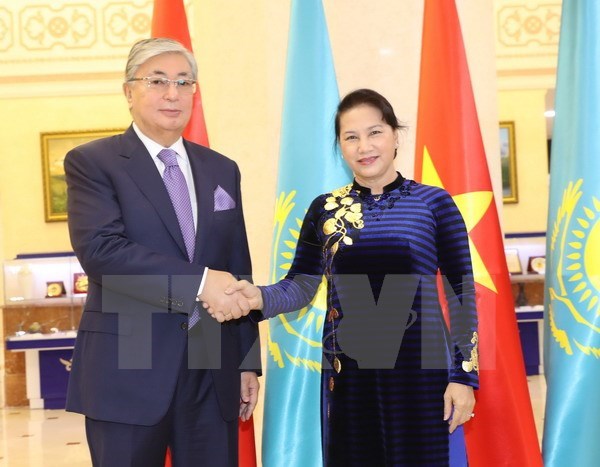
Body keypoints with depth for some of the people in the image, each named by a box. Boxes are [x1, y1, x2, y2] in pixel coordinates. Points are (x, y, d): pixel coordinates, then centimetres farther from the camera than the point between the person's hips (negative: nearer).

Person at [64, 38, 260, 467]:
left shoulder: (222, 171, 14)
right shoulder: (92, 163, -1)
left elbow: (239, 272, 14)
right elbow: (99, 249, -17)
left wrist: (248, 362, 11)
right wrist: (198, 282, -23)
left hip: (213, 373, 4)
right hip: (128, 372, -4)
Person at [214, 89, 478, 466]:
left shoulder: (434, 203, -1)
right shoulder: (325, 209, 5)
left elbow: (462, 294, -1)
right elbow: (300, 287, 6)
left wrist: (464, 376, -5)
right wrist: (260, 298, -16)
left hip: (421, 371, -2)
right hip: (348, 374, 2)